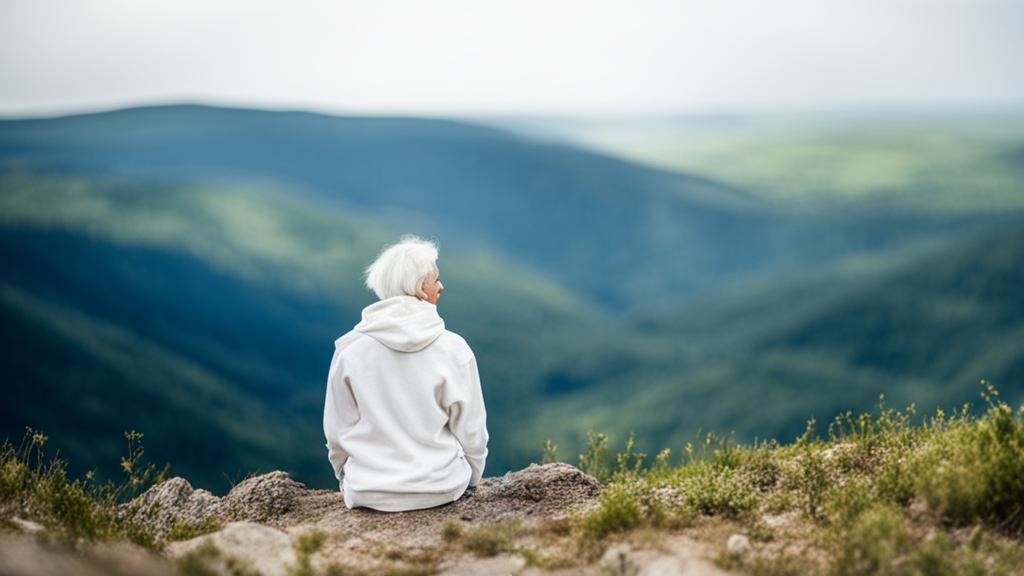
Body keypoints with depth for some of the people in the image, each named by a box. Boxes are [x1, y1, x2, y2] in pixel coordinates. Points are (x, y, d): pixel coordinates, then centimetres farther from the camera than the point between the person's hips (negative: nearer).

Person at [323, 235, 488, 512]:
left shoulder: (350, 349, -8)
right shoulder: (454, 349, -12)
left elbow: (337, 429, 0)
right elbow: (471, 431, -5)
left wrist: (347, 479, 19)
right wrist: (471, 479, 14)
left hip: (369, 495, 1)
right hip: (441, 490, -1)